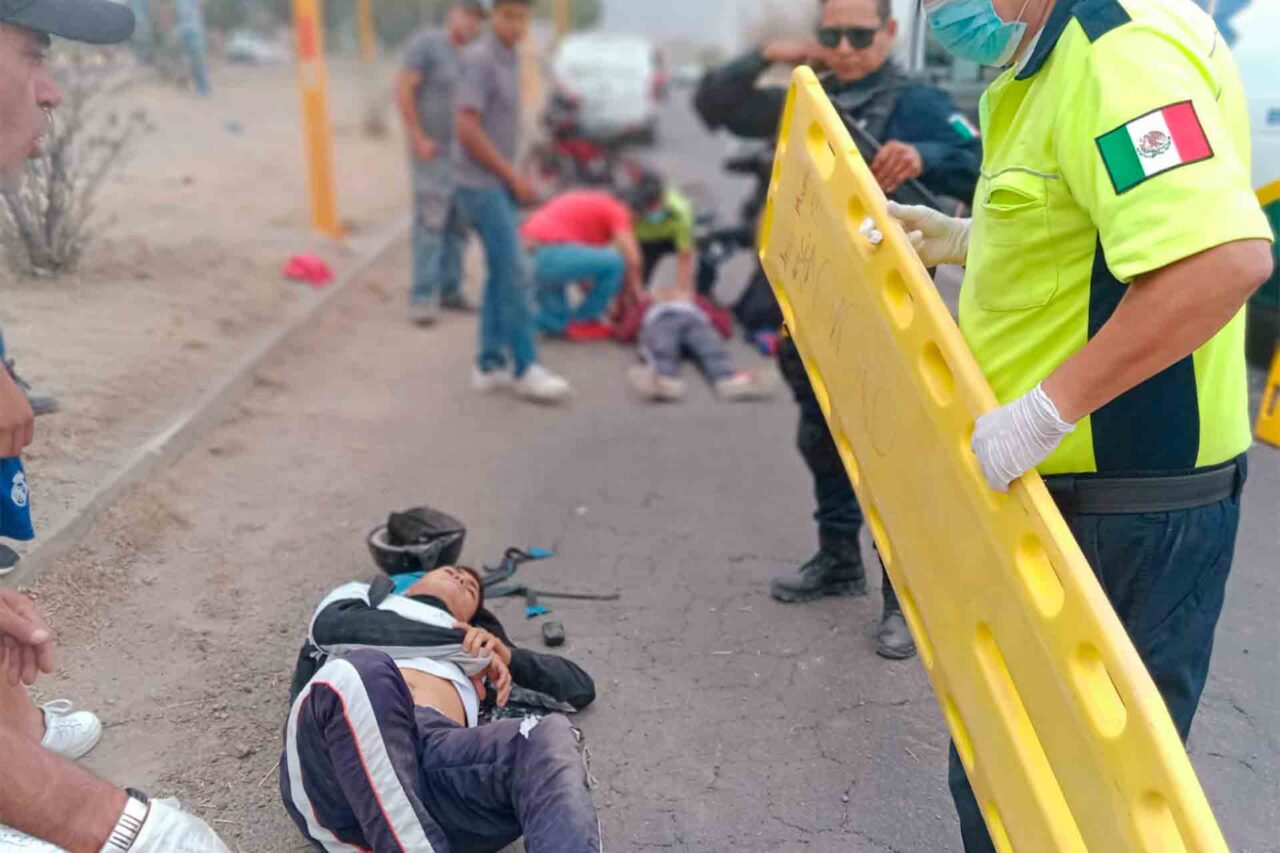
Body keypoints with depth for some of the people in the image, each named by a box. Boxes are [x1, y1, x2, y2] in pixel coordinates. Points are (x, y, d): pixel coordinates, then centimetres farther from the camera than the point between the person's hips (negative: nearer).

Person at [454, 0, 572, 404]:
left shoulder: (509, 59, 12)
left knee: (501, 276, 10)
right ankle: (525, 368, -1)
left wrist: (511, 178, 13)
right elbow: (468, 129, -21)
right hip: (482, 184, -9)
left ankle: (491, 364, 17)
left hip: (499, 183, 9)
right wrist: (513, 176, -16)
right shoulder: (479, 58, -15)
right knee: (513, 277, -8)